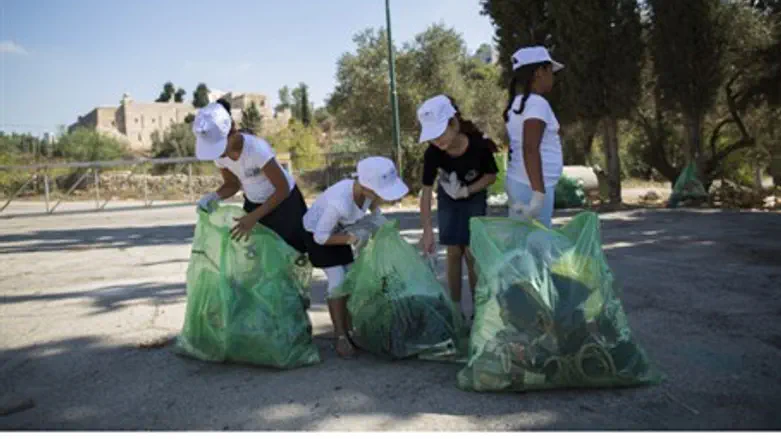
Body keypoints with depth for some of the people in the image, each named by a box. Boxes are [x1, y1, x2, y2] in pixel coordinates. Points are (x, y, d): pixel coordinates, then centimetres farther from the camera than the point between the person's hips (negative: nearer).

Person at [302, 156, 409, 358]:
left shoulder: (366, 189, -24)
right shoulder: (339, 203, -43)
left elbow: (373, 204, 1)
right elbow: (321, 236, -31)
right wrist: (352, 238, -29)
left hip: (338, 231, 7)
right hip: (317, 235, -6)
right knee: (338, 282, -14)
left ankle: (349, 332, 13)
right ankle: (341, 338, -3)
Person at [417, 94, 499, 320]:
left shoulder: (479, 145, -33)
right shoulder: (433, 153, -28)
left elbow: (491, 176, -14)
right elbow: (426, 192, -26)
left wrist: (467, 191, -29)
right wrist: (427, 231, -34)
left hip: (475, 199, -2)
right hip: (447, 200, 2)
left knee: (472, 252, -6)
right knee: (454, 253, 3)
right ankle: (456, 308, 14)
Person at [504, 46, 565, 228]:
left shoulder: (517, 103, 14)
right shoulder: (536, 104, -14)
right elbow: (530, 149, -25)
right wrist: (539, 192, -29)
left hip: (519, 183, 9)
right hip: (532, 187, -9)